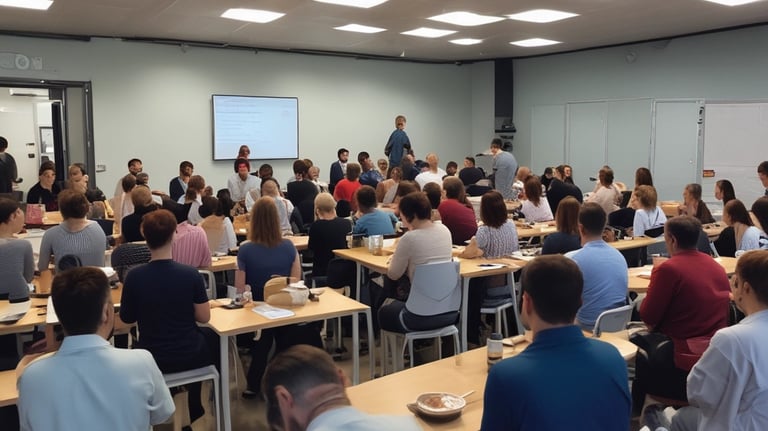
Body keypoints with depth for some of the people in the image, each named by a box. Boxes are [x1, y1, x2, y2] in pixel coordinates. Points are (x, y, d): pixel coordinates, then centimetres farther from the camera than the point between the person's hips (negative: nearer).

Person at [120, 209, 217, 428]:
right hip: (190, 357, -1)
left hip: (152, 361, 1)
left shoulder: (134, 276, -17)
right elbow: (204, 318, -10)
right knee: (211, 336, 32)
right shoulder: (190, 274, -19)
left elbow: (127, 318, -3)